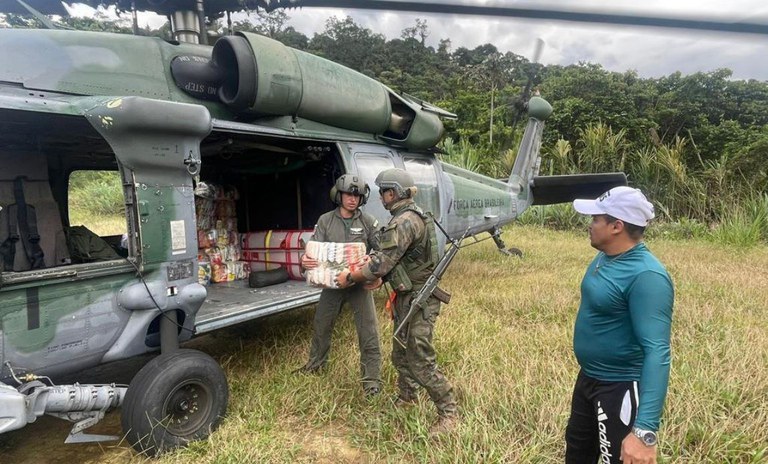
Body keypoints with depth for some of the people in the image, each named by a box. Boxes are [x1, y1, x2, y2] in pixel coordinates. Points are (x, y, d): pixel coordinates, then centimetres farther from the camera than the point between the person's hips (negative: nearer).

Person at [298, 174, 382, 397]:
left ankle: (372, 378, 12)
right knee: (321, 325, 19)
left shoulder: (368, 222, -5)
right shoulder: (325, 221, -1)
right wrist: (305, 259, -28)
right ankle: (316, 362, 45)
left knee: (368, 330, -3)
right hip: (332, 282, 3)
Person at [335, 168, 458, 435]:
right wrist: (380, 275, 3)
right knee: (401, 354, 22)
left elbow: (381, 263, -23)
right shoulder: (412, 216, 11)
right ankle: (406, 397, 41)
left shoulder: (404, 222, -23)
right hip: (406, 297, 10)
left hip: (418, 301, -10)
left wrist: (350, 277, -10)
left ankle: (448, 414, 11)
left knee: (420, 362, -3)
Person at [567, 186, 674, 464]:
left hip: (622, 389, -9)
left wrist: (644, 430, -38)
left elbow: (657, 352, -33)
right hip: (588, 379, 9)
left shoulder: (646, 276, -28)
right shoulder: (605, 257, 0)